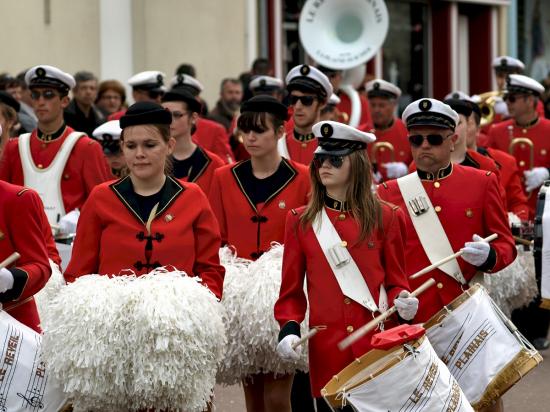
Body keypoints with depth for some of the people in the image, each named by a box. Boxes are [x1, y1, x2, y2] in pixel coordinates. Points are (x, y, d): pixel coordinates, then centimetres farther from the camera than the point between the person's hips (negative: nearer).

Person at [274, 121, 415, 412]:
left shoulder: (385, 217, 4)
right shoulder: (300, 221, 6)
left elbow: (396, 282, 9)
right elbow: (291, 291, 9)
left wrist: (402, 301, -12)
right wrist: (289, 329, -8)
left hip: (378, 343, -1)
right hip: (327, 351, 1)